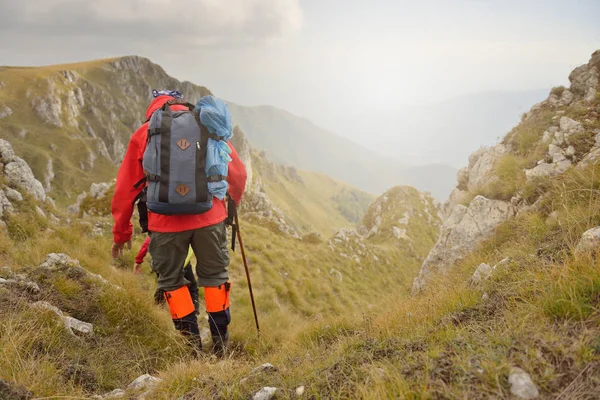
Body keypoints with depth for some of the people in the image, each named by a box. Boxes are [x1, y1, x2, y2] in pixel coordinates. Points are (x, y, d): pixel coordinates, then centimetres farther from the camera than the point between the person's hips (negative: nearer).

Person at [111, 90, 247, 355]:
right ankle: (220, 344, 21)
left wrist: (121, 232, 19)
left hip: (166, 222, -1)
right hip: (209, 216, 1)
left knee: (171, 280, 17)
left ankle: (192, 343, 16)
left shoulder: (143, 134, 9)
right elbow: (237, 171, 9)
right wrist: (233, 201, 27)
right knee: (215, 275, 17)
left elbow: (125, 189, 10)